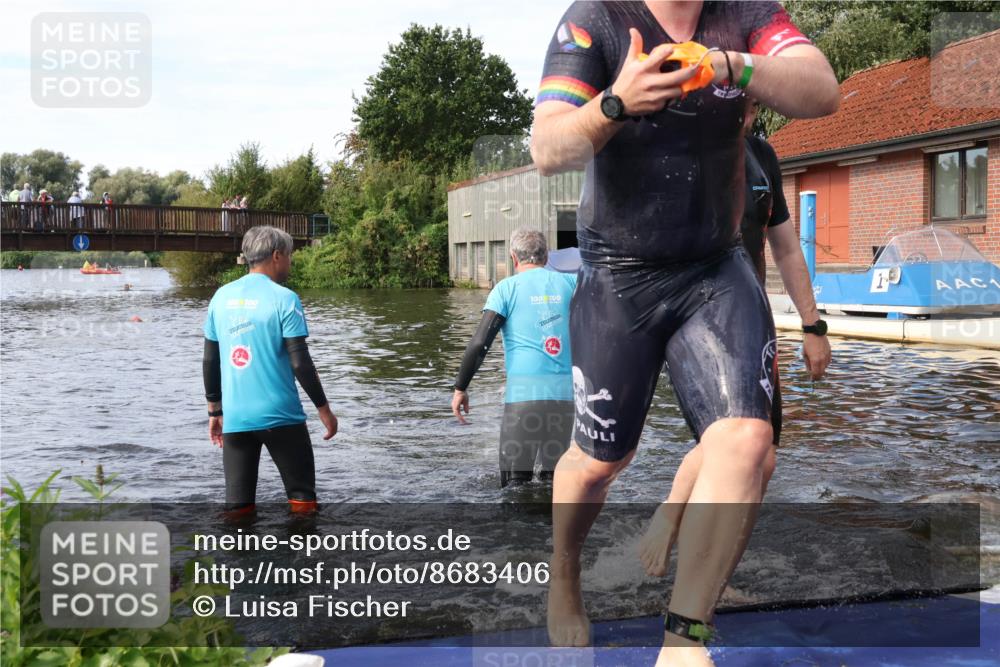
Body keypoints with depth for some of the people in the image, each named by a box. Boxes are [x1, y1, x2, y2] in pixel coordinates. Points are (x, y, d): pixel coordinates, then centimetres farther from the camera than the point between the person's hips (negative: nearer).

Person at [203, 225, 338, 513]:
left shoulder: (221, 297, 7)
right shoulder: (284, 298, -8)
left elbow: (210, 361, 11)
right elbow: (300, 363, -11)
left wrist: (215, 410, 20)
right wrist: (323, 408, -2)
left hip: (234, 418, 5)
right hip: (280, 416, -4)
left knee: (237, 504, 8)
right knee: (302, 497, 8)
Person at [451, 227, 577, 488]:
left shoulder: (507, 288, 2)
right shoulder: (568, 283, 9)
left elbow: (479, 343, -4)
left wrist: (460, 388, 3)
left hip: (524, 393, -3)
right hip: (565, 393, 3)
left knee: (515, 481, 2)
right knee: (554, 480, 16)